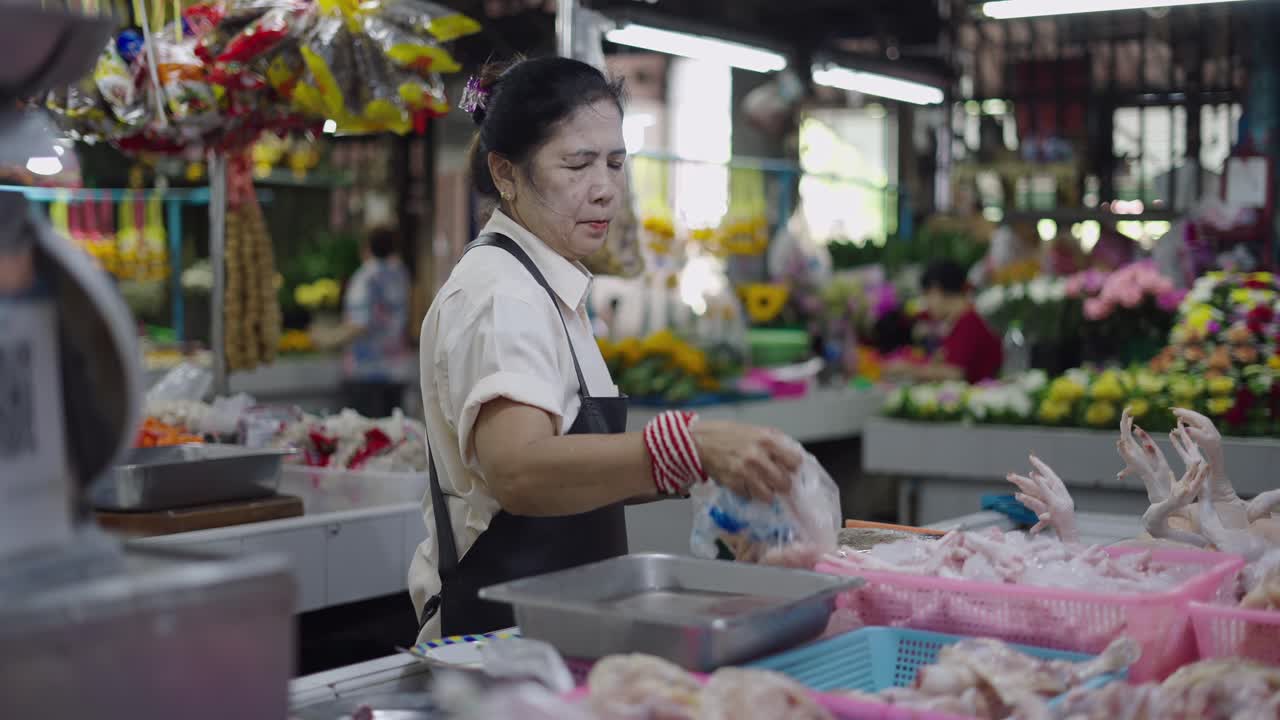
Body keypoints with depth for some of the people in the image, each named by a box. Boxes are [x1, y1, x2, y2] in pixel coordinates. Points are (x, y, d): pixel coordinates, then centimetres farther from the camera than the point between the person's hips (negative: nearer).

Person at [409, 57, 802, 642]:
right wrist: (687, 448, -42)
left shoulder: (543, 289, 14)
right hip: (498, 631, -9)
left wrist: (692, 467, 6)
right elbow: (519, 470, -33)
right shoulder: (498, 296, -15)